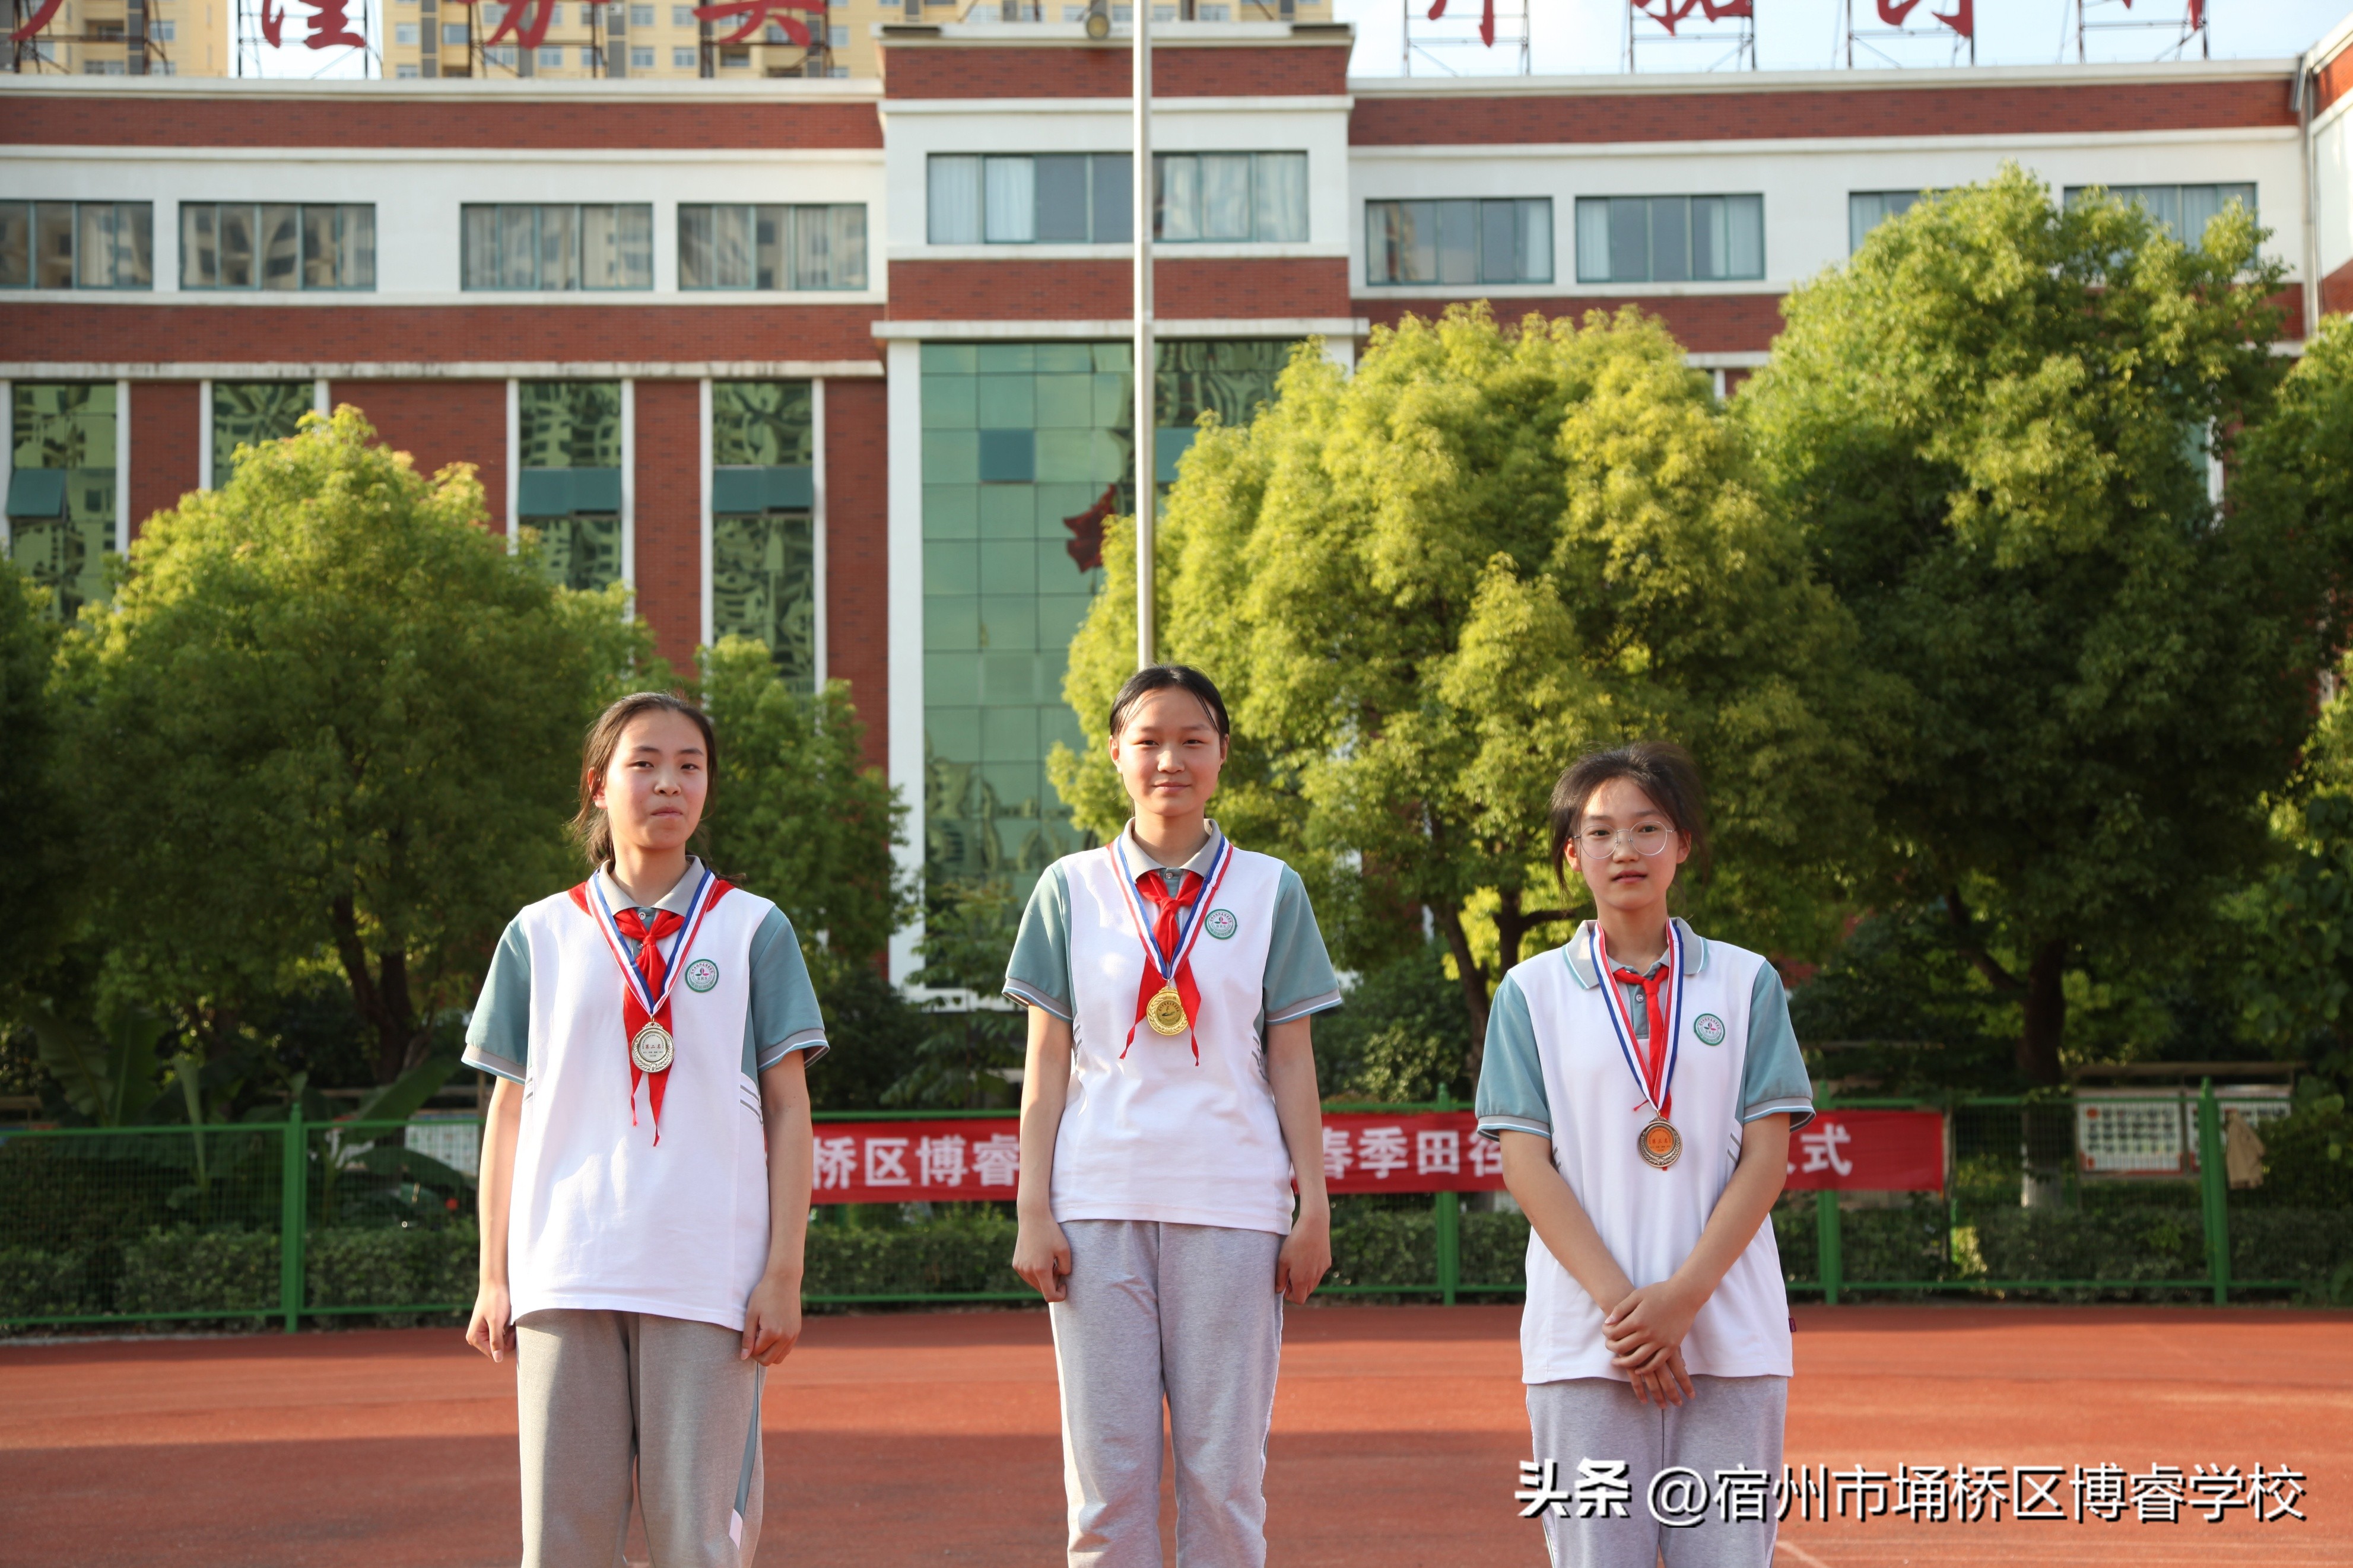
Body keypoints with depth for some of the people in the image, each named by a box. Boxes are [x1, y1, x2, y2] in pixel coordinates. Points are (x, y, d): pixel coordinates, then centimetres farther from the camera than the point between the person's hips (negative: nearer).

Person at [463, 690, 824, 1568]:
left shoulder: (753, 929, 9)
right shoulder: (542, 935, 12)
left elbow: (787, 1107, 6)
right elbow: (510, 1111, 13)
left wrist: (784, 1272, -2)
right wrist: (493, 1279, 8)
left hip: (707, 1280, -1)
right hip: (565, 1274, 1)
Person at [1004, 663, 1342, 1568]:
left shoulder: (1269, 890, 8)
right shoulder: (1071, 889, 9)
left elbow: (1291, 1061, 7)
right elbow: (1047, 1062, 8)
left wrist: (1314, 1206, 1)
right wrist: (1033, 1209, 0)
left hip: (1231, 1205, 0)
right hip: (1098, 1204, 0)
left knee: (1224, 1473, 0)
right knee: (1107, 1473, 0)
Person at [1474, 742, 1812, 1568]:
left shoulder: (1746, 982, 9)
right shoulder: (1532, 992, 9)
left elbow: (1766, 1156, 3)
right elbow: (1526, 1164, 1)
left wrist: (1683, 1296, -10)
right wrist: (1619, 1301, -10)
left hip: (1730, 1335, 1)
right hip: (1584, 1339, 0)